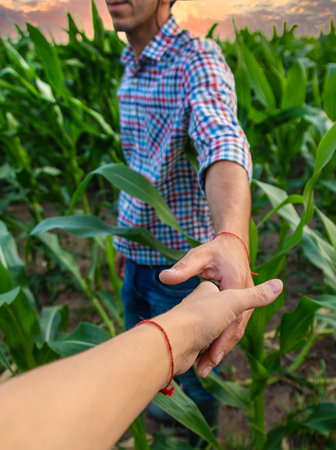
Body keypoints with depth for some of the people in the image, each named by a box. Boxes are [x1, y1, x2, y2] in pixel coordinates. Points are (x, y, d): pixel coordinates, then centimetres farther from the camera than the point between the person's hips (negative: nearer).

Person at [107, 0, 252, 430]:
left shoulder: (198, 60, -19)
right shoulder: (130, 68, 7)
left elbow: (223, 145, -39)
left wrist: (230, 238, -59)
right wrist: (127, 239, 18)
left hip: (183, 261, -7)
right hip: (139, 256, 7)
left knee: (191, 367, 17)